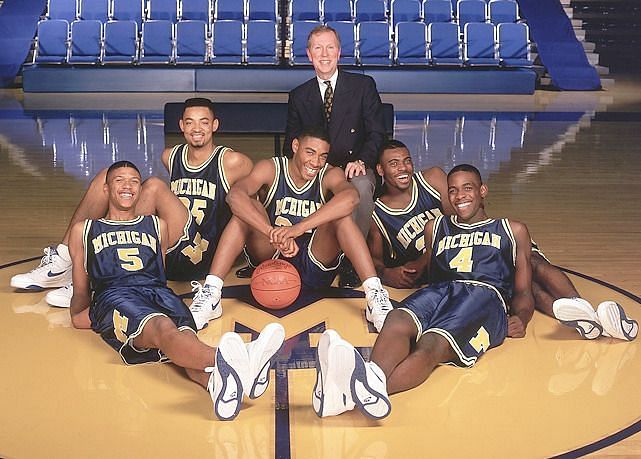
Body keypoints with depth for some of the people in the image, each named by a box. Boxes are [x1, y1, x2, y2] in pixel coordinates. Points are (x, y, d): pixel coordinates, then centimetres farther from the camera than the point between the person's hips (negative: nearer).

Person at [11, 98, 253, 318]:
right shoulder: (170, 157, 17)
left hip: (197, 258, -6)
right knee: (106, 177, -4)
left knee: (154, 186, -29)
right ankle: (62, 260, -9)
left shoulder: (232, 162, -1)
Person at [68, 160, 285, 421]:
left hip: (159, 292, 3)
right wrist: (79, 316, 16)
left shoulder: (157, 226, 34)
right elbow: (81, 290, 30)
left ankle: (217, 382, -71)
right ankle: (221, 359, -74)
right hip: (114, 296, -3)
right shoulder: (83, 231, 28)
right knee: (162, 328, -41)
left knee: (184, 332, -37)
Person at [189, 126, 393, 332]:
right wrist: (274, 234, -42)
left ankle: (375, 294, -32)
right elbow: (234, 195, -27)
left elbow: (350, 197, -32)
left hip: (315, 268, 0)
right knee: (249, 207, -22)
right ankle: (211, 291, -29)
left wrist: (299, 228, -45)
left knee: (340, 214, -23)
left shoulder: (330, 175, -7)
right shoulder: (271, 168, -6)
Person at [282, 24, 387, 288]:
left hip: (354, 170, -2)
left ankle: (353, 260, -25)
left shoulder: (363, 86, 8)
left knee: (361, 186, -39)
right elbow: (291, 146, 14)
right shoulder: (298, 96, 15)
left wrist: (361, 161, -19)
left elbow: (376, 133, 1)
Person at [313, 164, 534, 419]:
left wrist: (520, 319, -1)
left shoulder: (513, 231, 29)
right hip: (440, 291, 3)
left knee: (432, 345, -38)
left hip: (487, 294, -3)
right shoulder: (435, 228, 37)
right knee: (398, 320, -37)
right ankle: (374, 377, -68)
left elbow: (523, 292, 21)